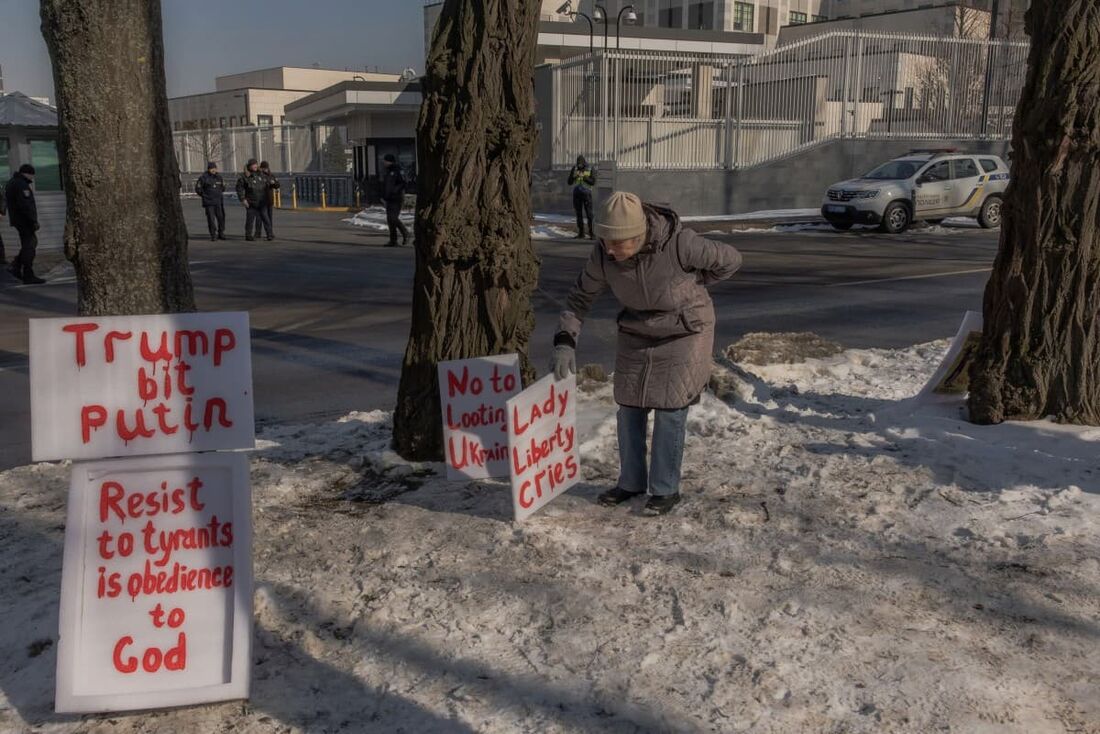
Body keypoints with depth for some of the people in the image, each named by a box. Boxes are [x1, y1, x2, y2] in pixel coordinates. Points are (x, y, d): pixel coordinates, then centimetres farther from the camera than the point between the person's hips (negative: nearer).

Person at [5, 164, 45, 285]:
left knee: (32, 242, 19)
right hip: (24, 220, -10)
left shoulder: (12, 182, 17)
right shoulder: (21, 185, -17)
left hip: (17, 219, 10)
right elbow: (25, 205, -24)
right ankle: (28, 276, -5)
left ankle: (16, 267, 15)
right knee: (29, 246, -7)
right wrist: (34, 221, -23)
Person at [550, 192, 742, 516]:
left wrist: (687, 289, -6)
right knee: (630, 408, 8)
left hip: (684, 332, -4)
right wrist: (564, 343, -18)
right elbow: (581, 297, -6)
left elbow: (730, 260, -14)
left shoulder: (679, 244, -31)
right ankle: (631, 482, 24)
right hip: (637, 333, 4)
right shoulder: (604, 253, -20)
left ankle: (666, 489, 12)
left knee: (670, 410, -3)